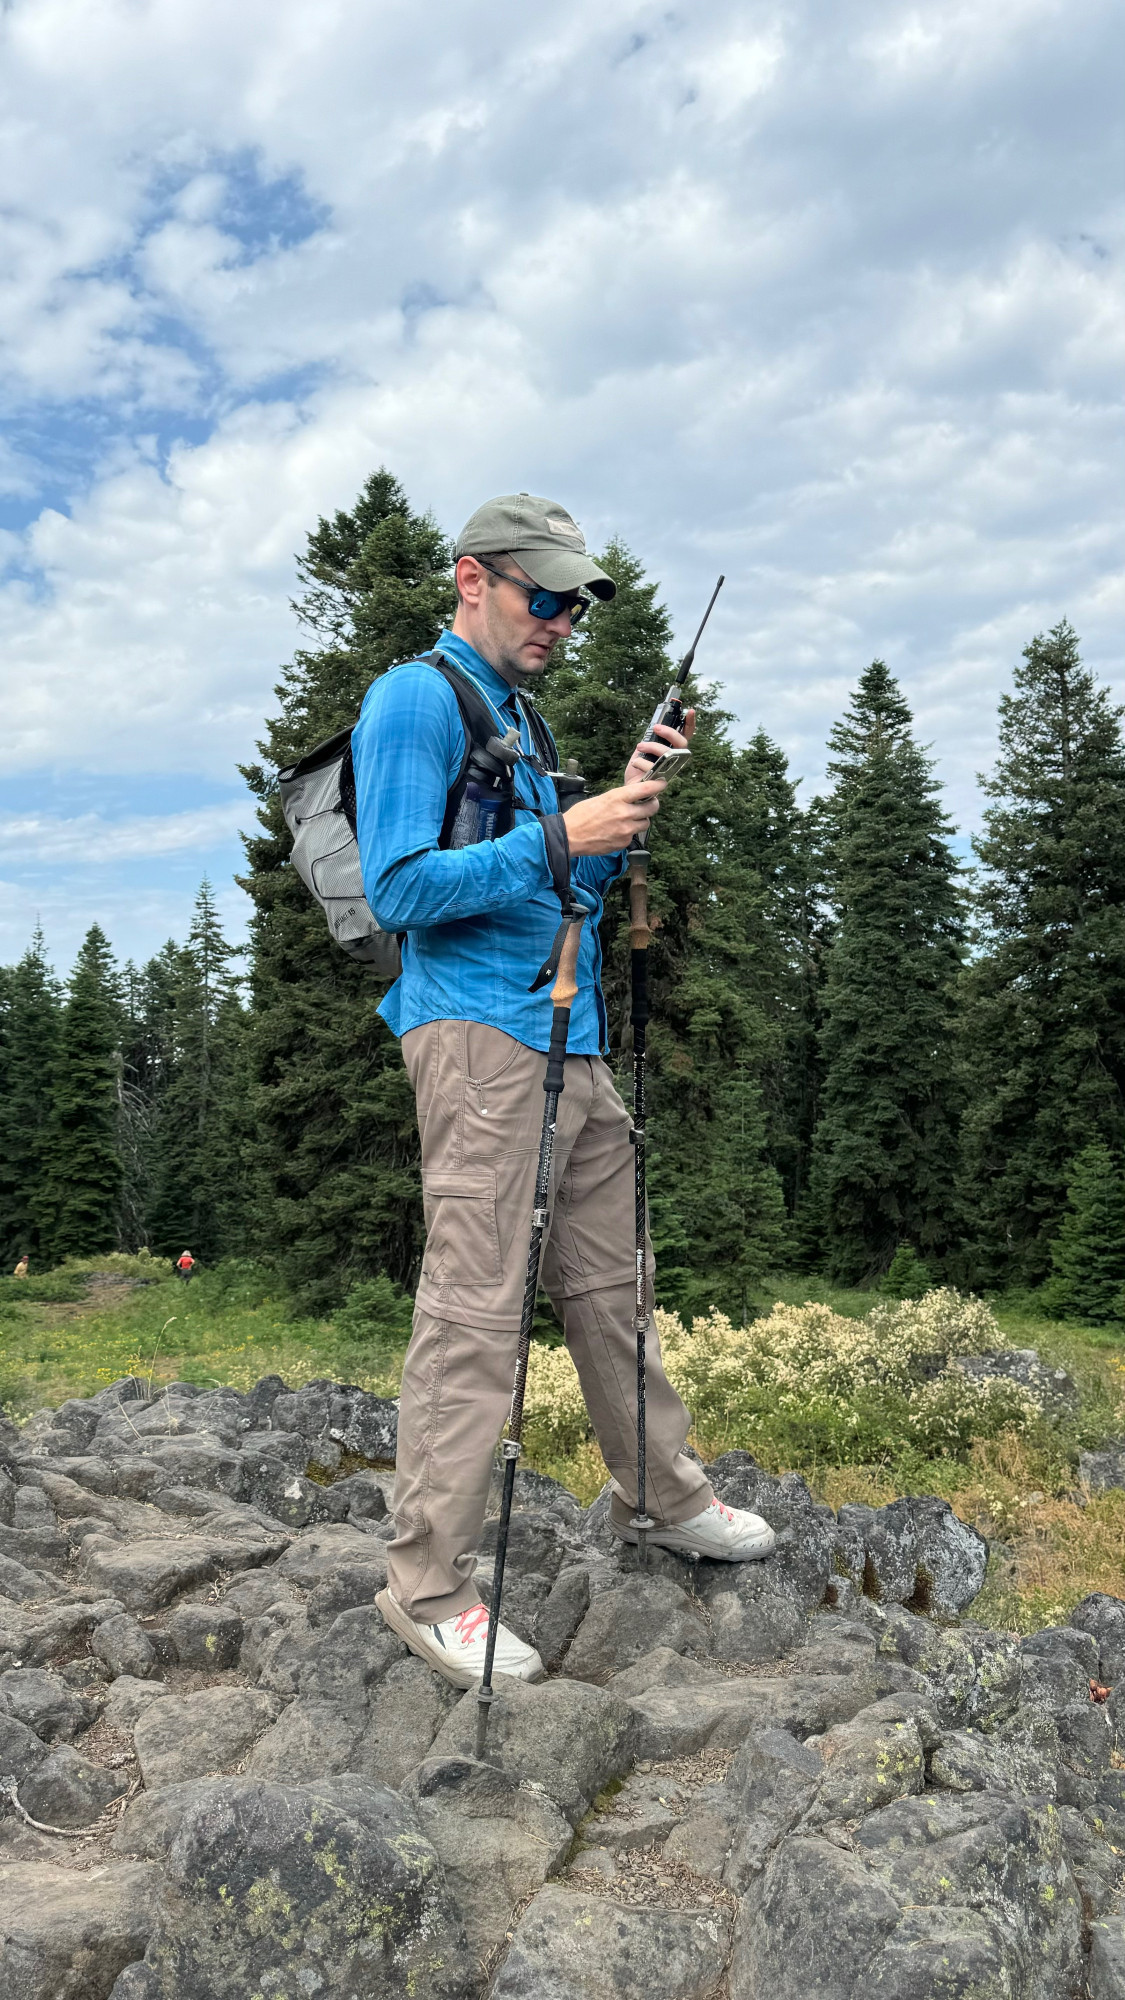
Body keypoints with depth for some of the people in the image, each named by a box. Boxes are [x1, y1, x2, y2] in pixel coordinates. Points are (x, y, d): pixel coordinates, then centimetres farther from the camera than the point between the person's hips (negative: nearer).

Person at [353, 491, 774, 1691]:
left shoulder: (513, 712, 22)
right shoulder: (414, 699, -5)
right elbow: (398, 888, -14)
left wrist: (622, 813, 8)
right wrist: (560, 837, -18)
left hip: (570, 1040, 9)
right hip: (479, 1033, -9)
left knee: (607, 1283, 16)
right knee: (474, 1313, -8)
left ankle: (661, 1497, 31)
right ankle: (429, 1587, 2)